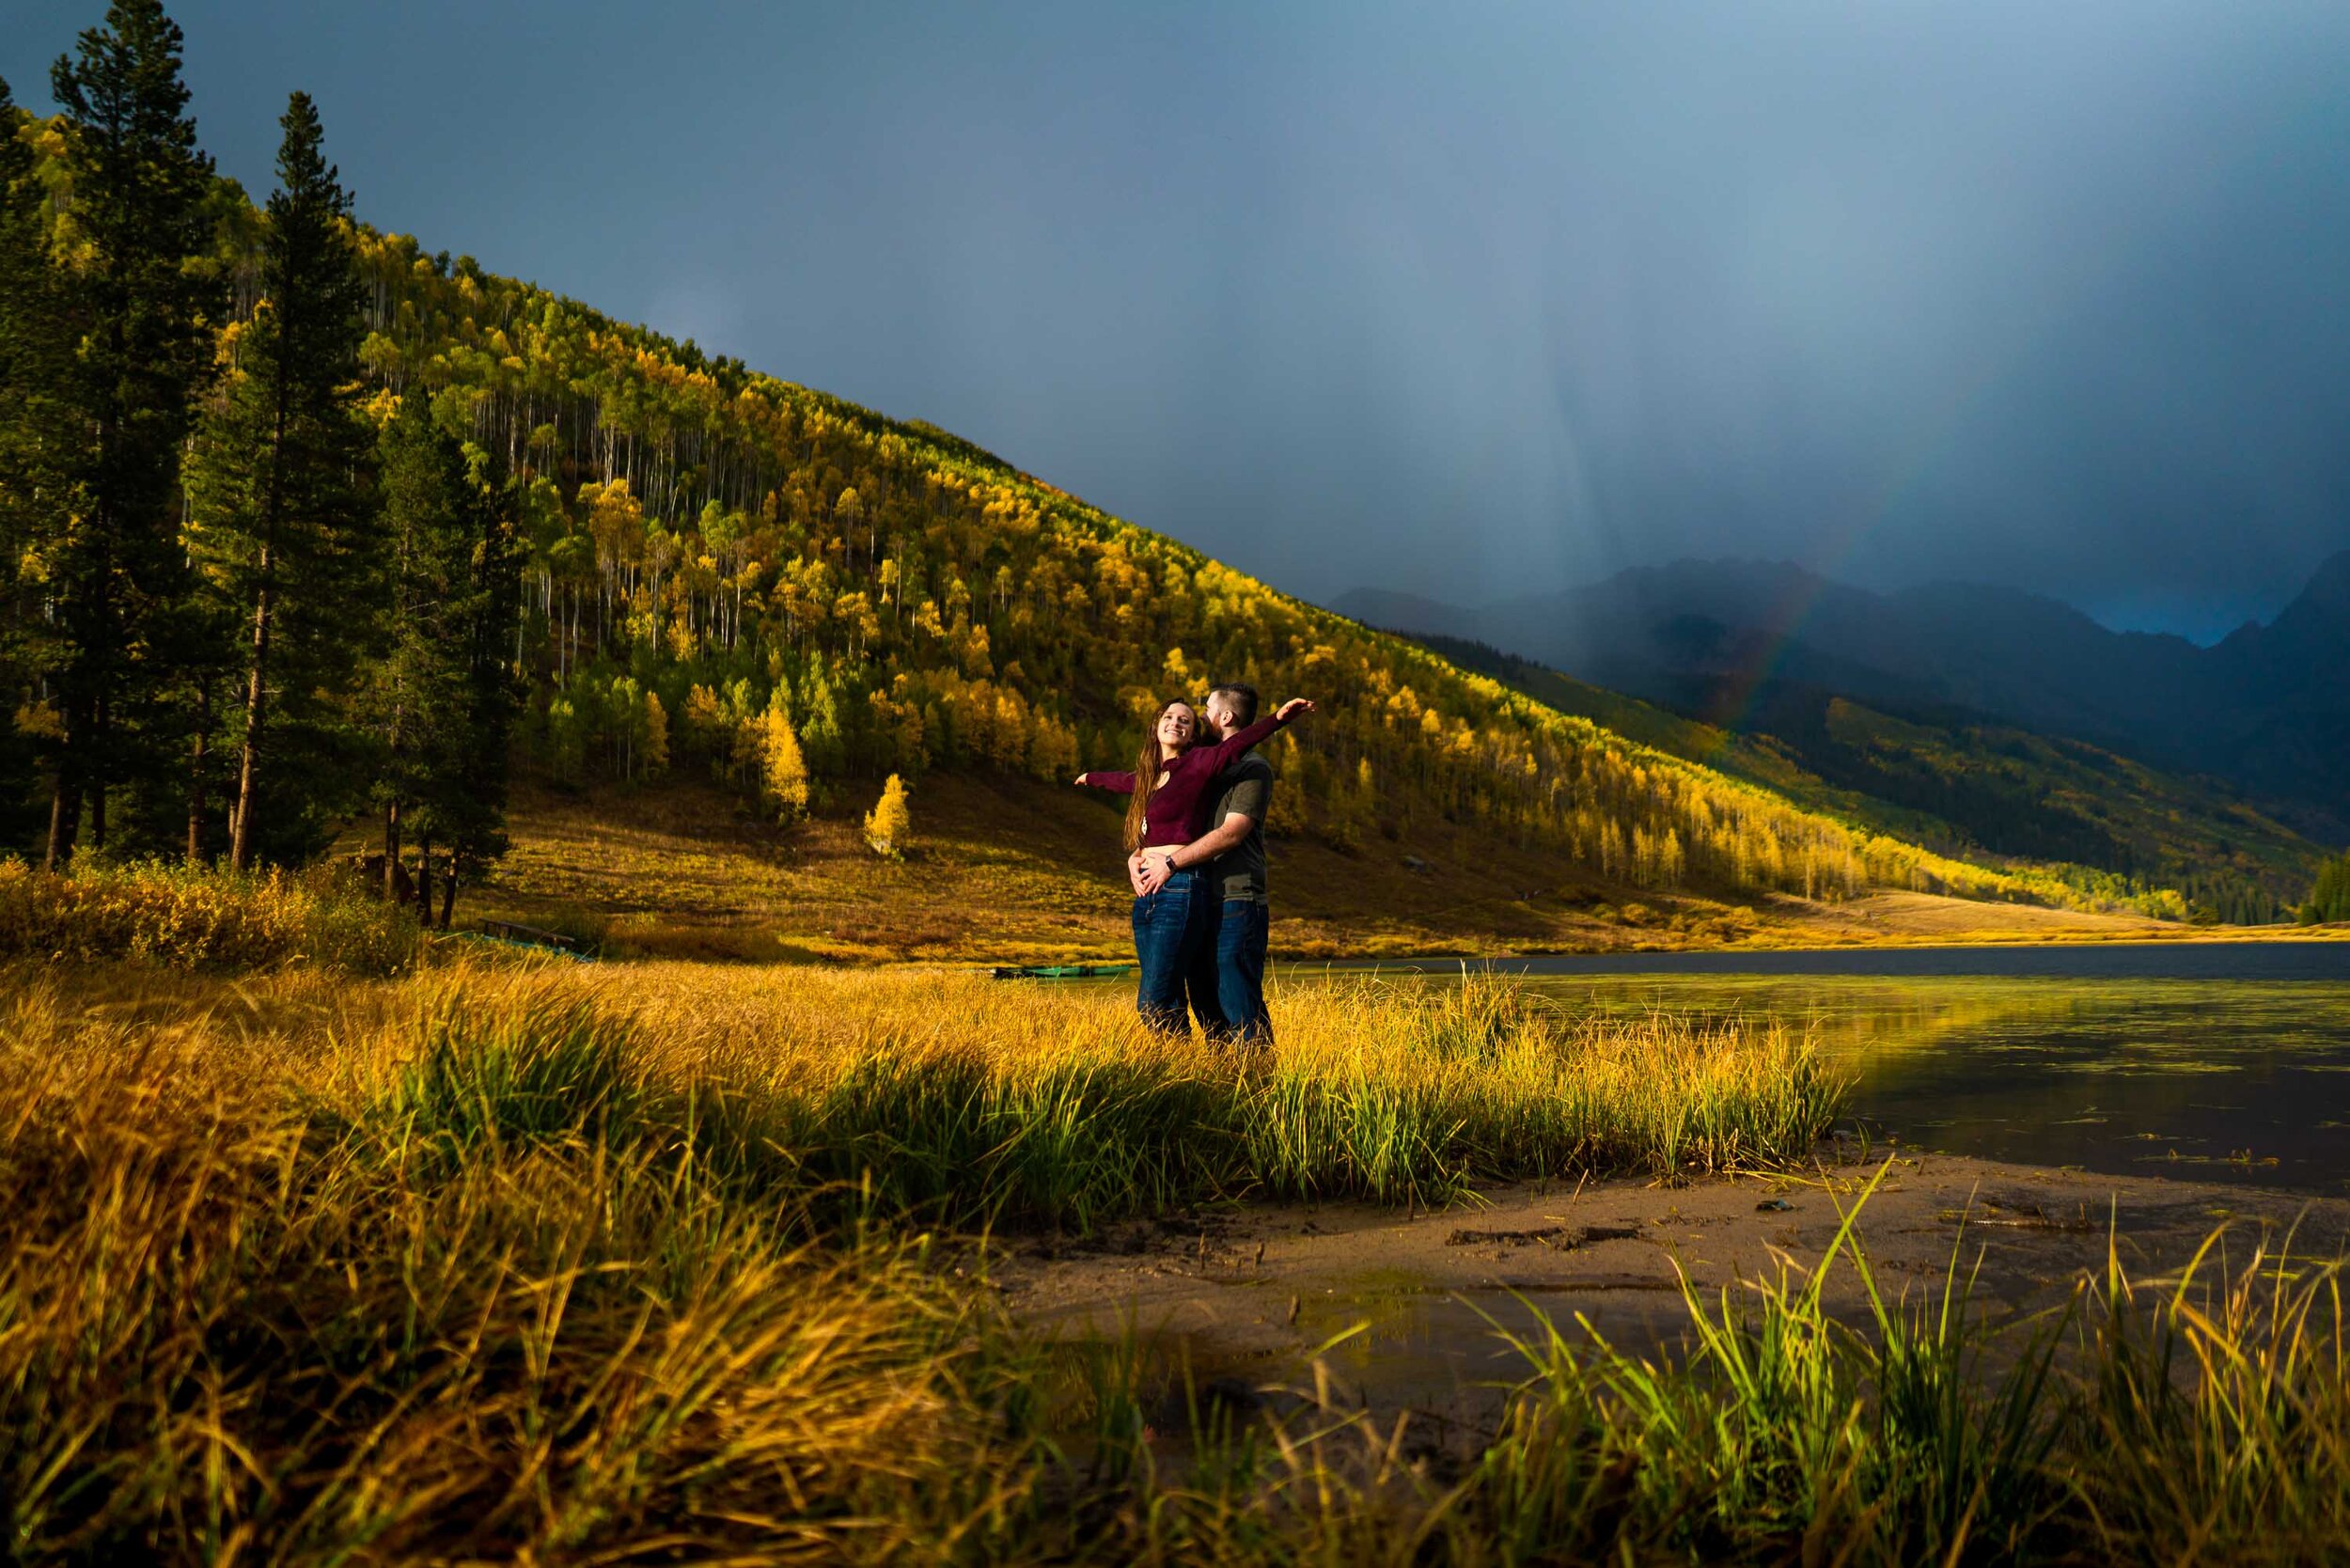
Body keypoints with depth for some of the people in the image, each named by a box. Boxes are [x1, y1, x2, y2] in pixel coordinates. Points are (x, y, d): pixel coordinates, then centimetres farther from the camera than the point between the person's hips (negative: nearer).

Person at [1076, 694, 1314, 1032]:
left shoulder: (1196, 764, -2)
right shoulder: (1148, 776, 19)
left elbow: (1233, 745, -19)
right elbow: (1122, 781, 41)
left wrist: (1278, 719, -35)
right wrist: (1091, 778, 62)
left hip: (1180, 890, -7)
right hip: (1146, 894, 7)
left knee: (1153, 1002, -12)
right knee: (1168, 1001, 6)